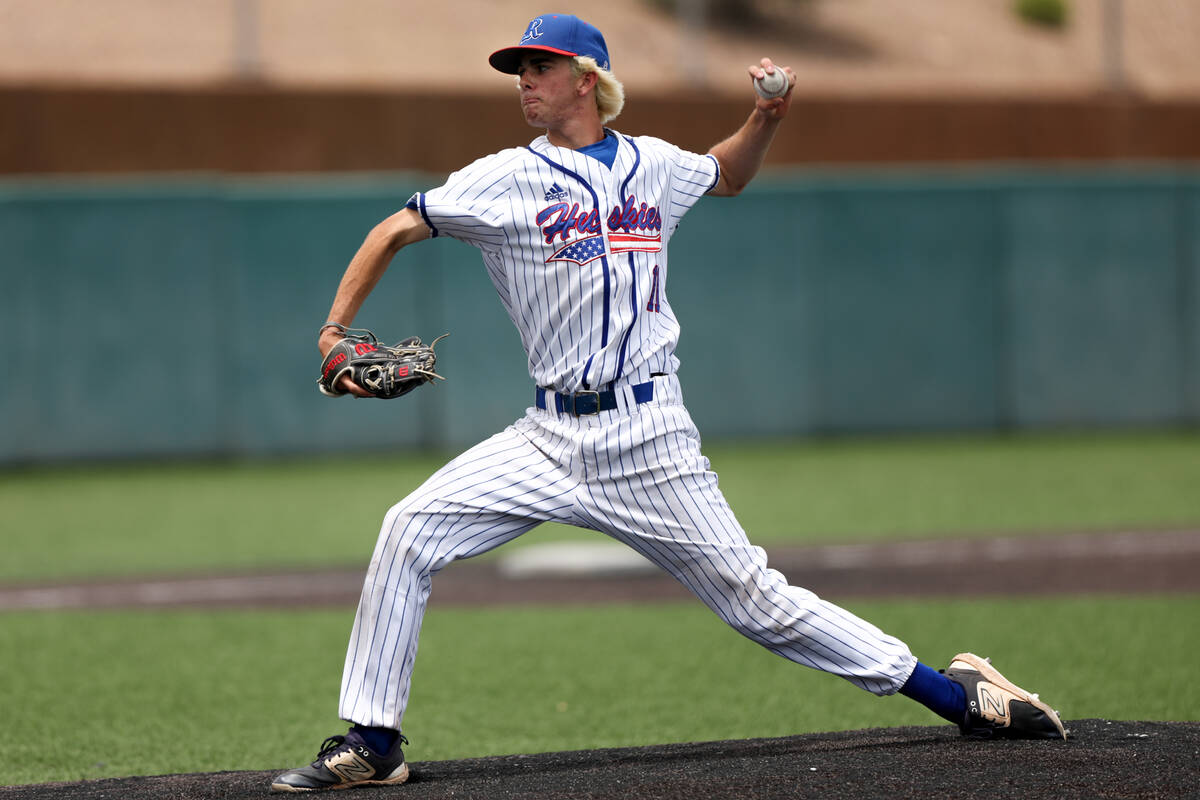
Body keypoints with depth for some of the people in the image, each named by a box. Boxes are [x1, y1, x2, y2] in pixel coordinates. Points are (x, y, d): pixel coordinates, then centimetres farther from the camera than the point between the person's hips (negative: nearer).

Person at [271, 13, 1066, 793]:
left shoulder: (653, 165, 9)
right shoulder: (508, 179, 2)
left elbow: (728, 175, 31)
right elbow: (398, 229, 1)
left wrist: (768, 117, 11)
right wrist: (334, 334, -11)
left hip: (650, 441, -1)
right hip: (552, 438, 1)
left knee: (757, 600, -3)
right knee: (410, 532, -16)